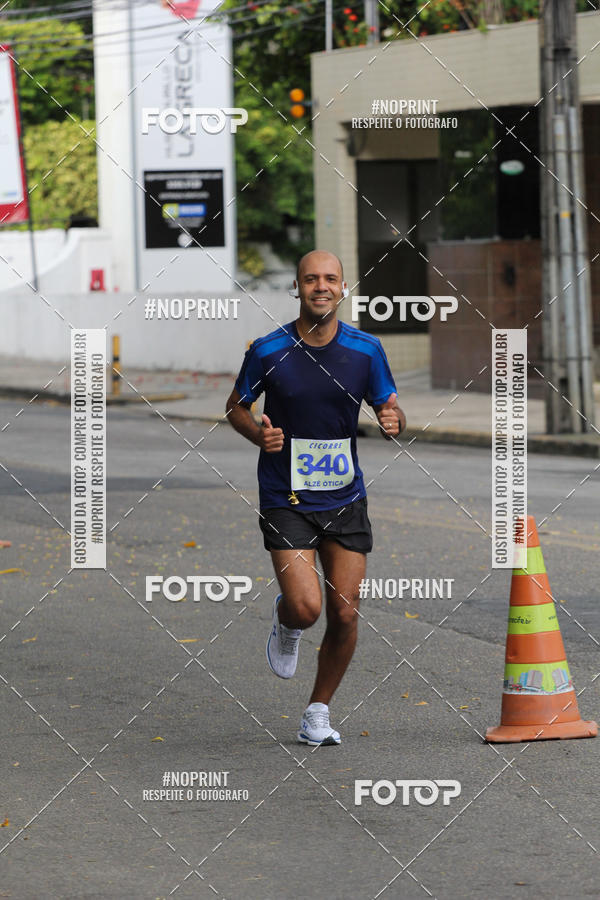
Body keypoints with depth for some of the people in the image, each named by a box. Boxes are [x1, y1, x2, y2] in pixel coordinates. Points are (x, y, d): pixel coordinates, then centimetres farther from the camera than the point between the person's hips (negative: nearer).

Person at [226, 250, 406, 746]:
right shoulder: (268, 351, -8)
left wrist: (393, 421, -17)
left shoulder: (366, 350, -2)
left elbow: (390, 408, 7)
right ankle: (285, 623, 22)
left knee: (344, 615, 1)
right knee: (305, 607, -17)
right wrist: (258, 434, -14)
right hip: (286, 499, -2)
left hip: (346, 499, 3)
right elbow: (236, 406, 6)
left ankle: (318, 713, 21)